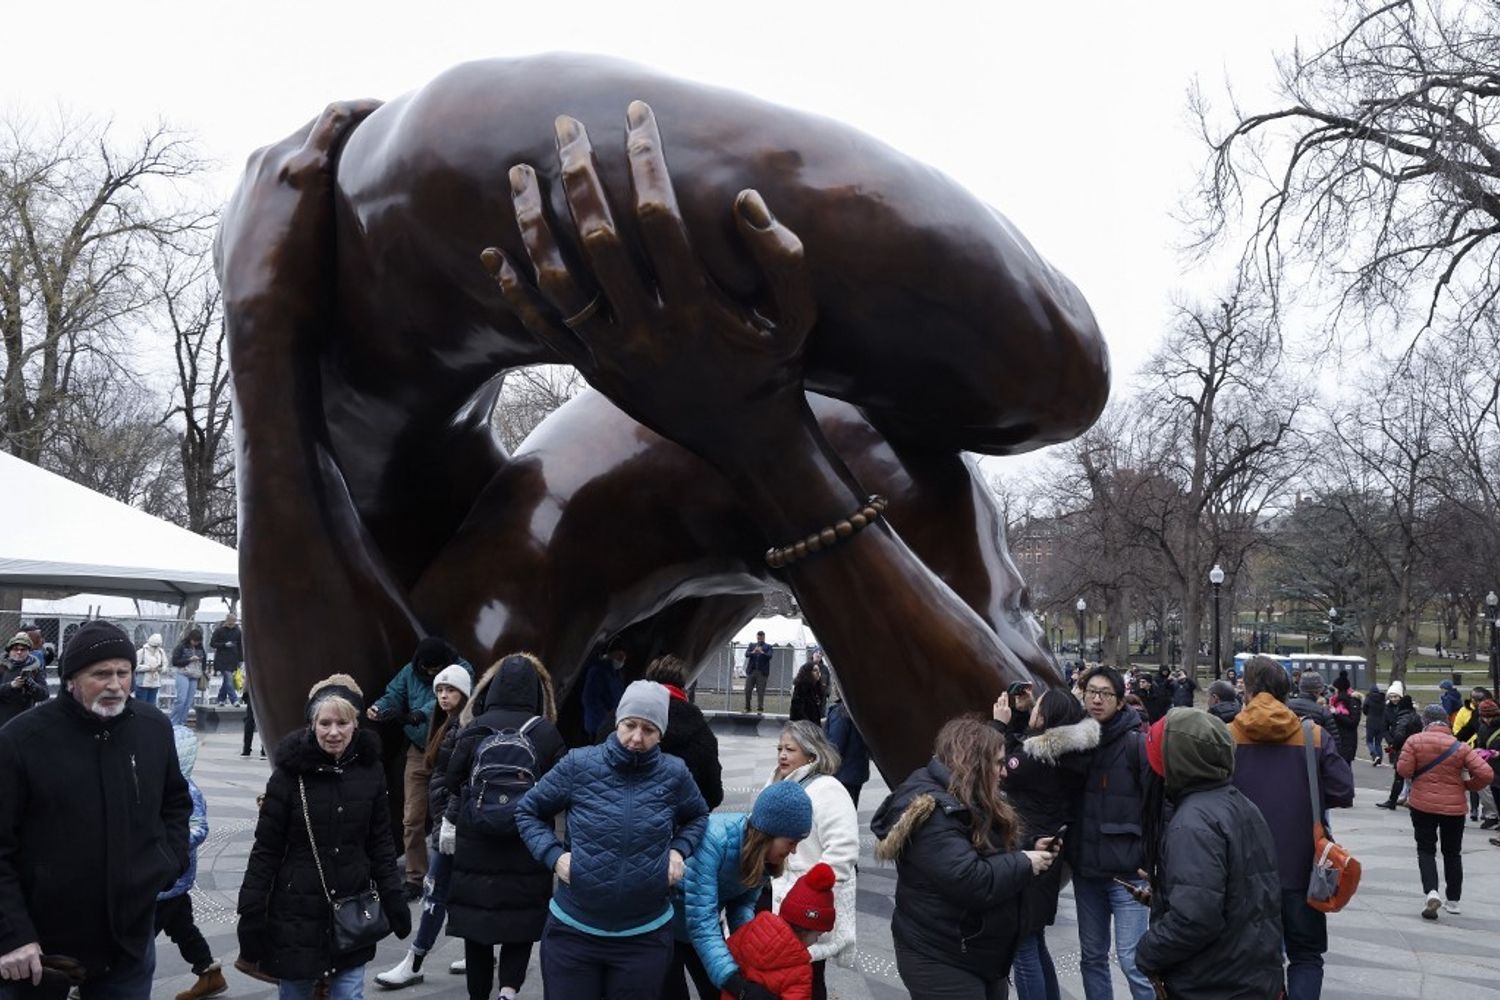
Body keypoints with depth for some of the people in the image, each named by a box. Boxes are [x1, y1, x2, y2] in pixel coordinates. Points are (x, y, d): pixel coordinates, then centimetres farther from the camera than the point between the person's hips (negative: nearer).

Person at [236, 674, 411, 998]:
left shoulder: (369, 770, -1)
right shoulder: (291, 772, -9)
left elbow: (381, 843, 6)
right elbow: (266, 850, -6)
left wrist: (393, 898, 2)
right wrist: (251, 913, -7)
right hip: (297, 913, -2)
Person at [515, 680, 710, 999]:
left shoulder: (673, 773, -5)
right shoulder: (579, 764, -9)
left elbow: (698, 817, 15)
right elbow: (528, 811, 4)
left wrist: (679, 850, -2)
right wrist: (554, 855, -9)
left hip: (645, 935, 1)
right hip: (573, 930, -1)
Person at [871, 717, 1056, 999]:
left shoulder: (967, 803, 10)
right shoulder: (931, 810, -23)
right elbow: (970, 881, -31)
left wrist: (1030, 852, 3)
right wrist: (1024, 864, -18)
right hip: (940, 961, -10)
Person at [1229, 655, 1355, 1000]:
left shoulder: (1228, 737, -7)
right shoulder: (1315, 737, -6)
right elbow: (1343, 793, -7)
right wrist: (1309, 800, 12)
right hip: (1300, 865, 0)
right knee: (1306, 953, 13)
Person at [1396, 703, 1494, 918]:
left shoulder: (1415, 741, -10)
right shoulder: (1460, 746, -6)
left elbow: (1403, 770, -13)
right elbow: (1486, 774, -12)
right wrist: (1468, 785, 6)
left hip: (1422, 805, -2)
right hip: (1454, 807, 2)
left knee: (1426, 850, 7)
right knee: (1452, 853, 17)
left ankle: (1431, 891, -15)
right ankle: (1453, 900, 25)